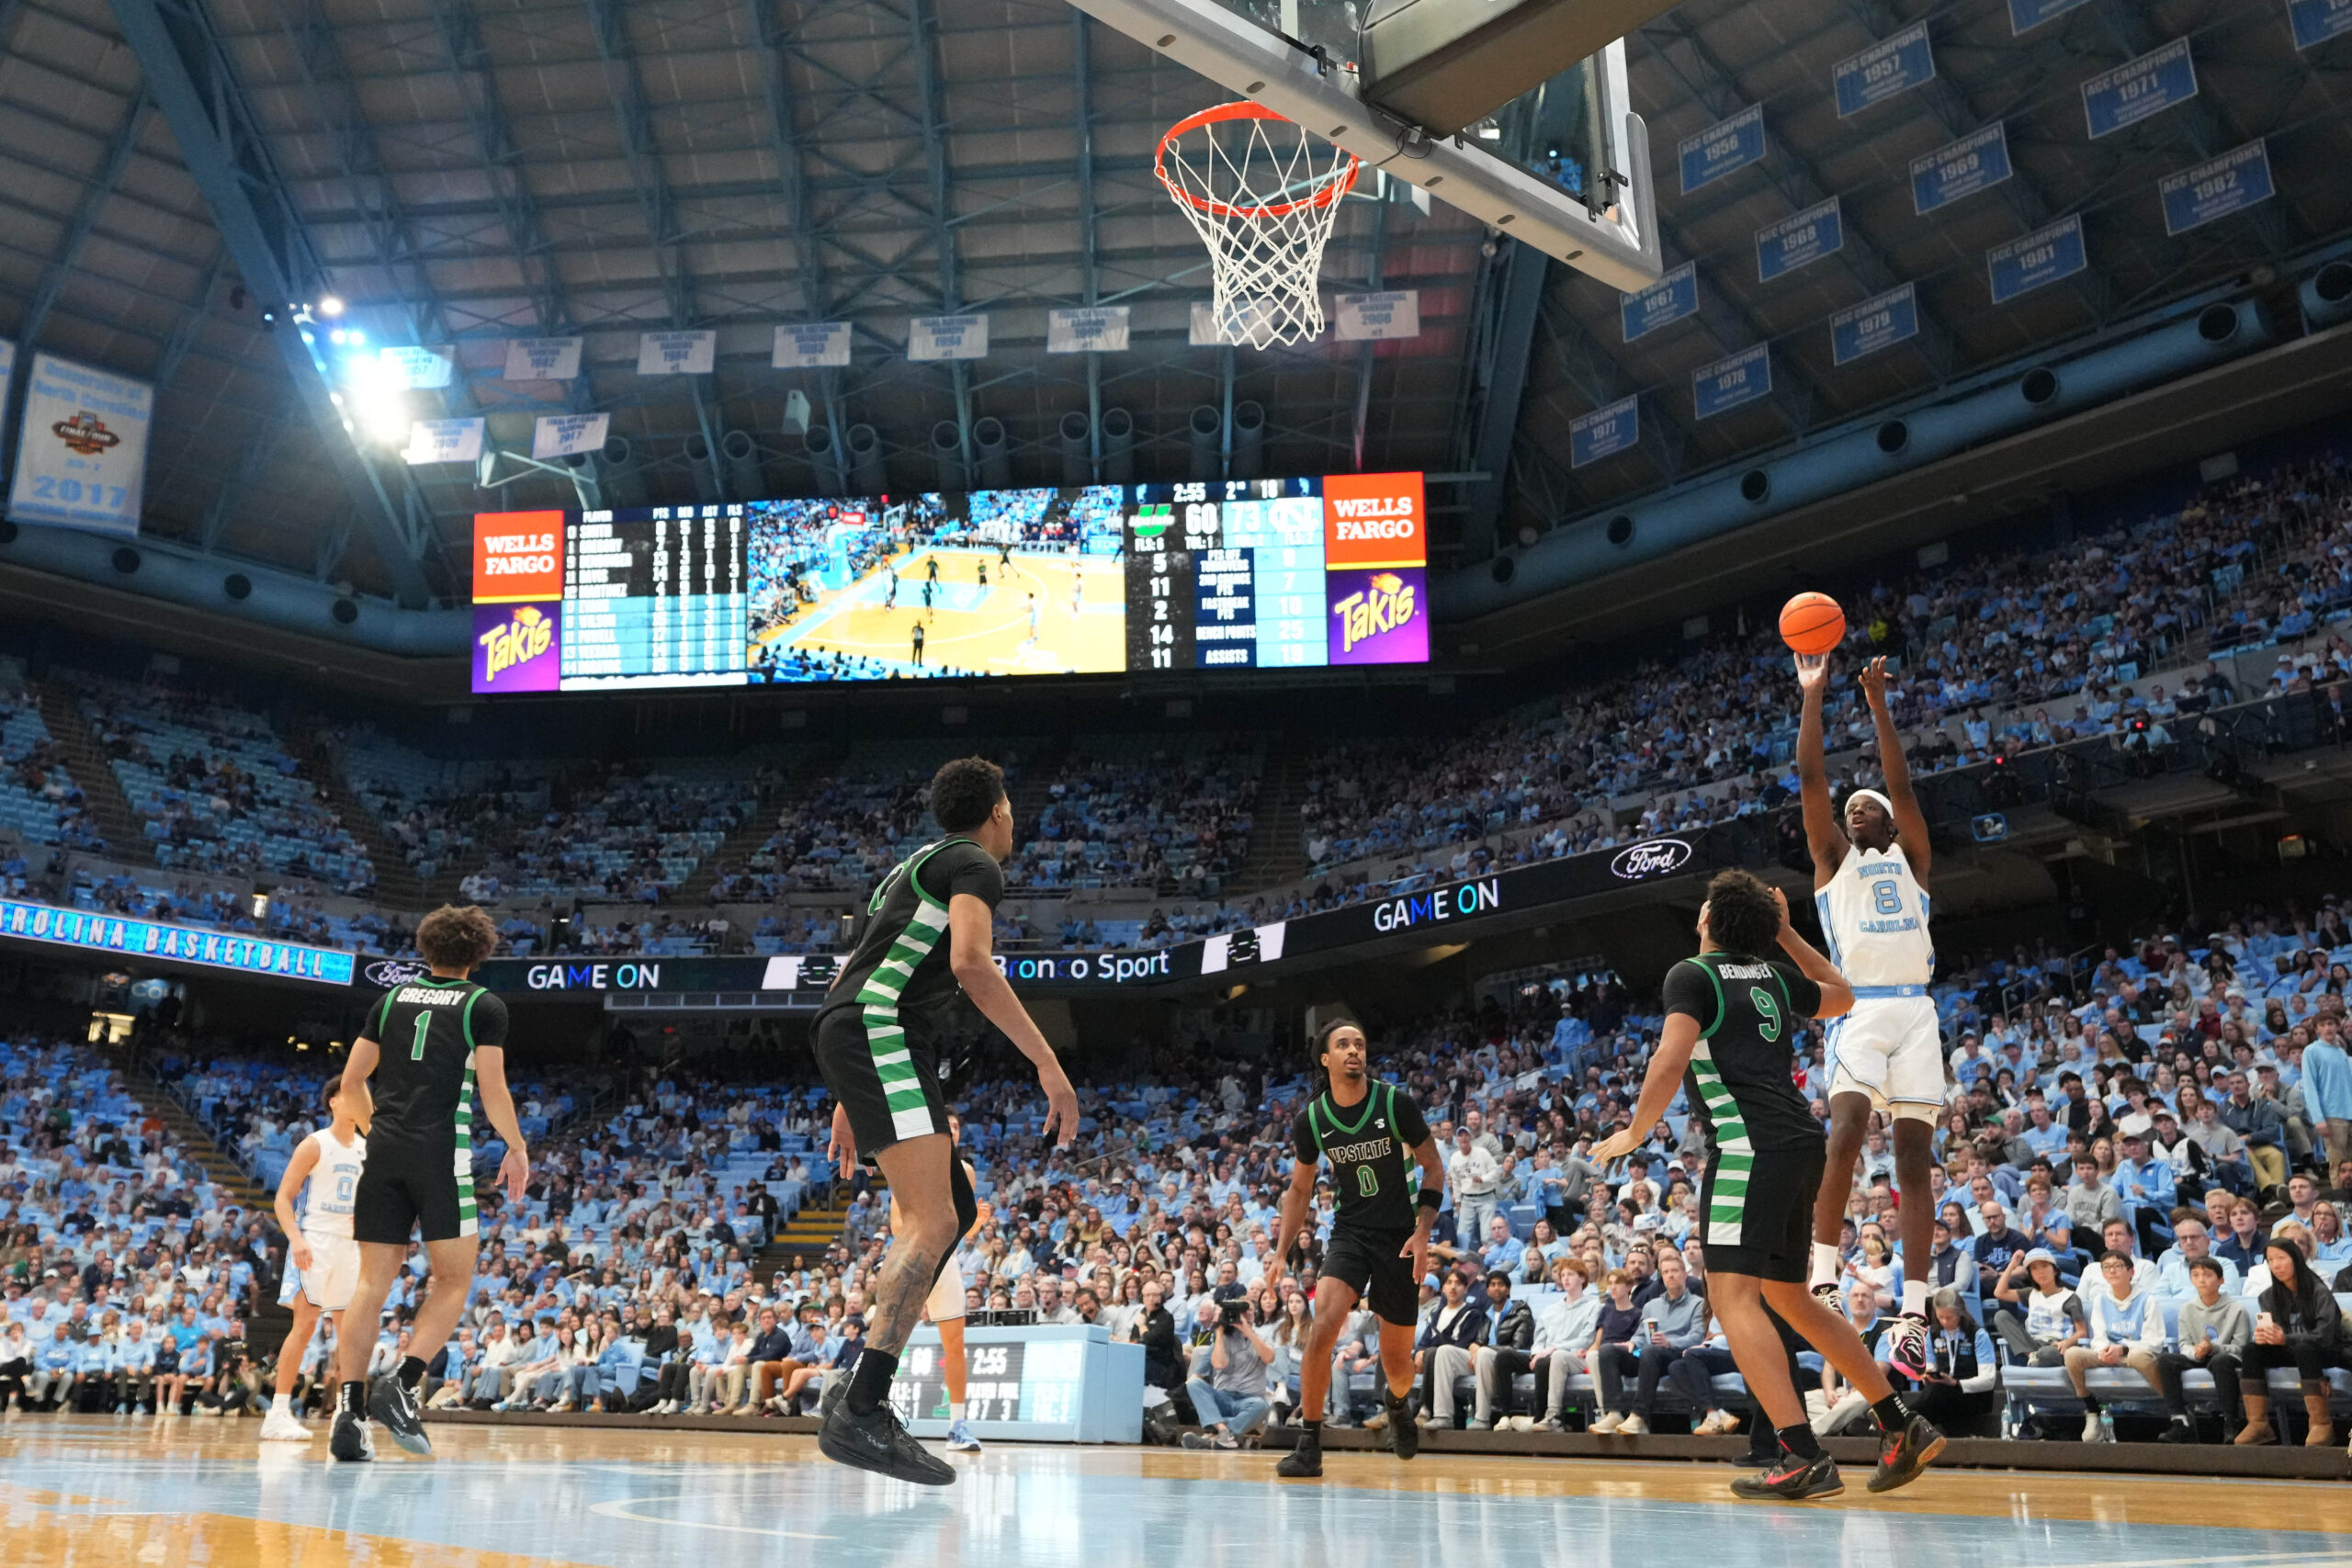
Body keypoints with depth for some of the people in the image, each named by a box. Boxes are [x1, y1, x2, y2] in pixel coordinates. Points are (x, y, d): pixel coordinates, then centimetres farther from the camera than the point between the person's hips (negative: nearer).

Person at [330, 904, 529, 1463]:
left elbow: (352, 1083, 15)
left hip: (385, 1150, 4)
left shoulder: (392, 999, 15)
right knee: (453, 1277, 6)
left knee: (373, 1281, 5)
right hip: (442, 1150, -4)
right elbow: (492, 1089, -4)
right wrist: (517, 1148, 8)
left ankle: (349, 1411, -1)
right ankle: (402, 1384, -11)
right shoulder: (484, 1006, 3)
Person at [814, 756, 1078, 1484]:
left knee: (954, 1206, 13)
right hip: (881, 1034, -10)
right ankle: (860, 1413, -24)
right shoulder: (974, 863, 0)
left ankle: (860, 1383, 9)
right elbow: (969, 962, -20)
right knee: (932, 1223, -17)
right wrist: (1047, 1062, -21)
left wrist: (849, 1103, 31)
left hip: (854, 1040, 10)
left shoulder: (918, 866, 30)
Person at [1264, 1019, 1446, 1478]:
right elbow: (1299, 1189, 10)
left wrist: (1422, 1232, -13)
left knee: (1397, 1361, 7)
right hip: (1349, 1232, 1)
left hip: (1399, 1237, -1)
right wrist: (1281, 1252, 2)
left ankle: (1399, 1405, 44)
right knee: (1324, 1324, -24)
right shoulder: (1311, 1120, -4)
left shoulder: (1396, 1104, -11)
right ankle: (1309, 1445, -13)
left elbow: (1434, 1169, -2)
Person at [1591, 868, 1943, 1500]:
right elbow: (1841, 996, 39)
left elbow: (1672, 1057, -16)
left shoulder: (1692, 975, -1)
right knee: (1789, 1296, 19)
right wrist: (1786, 932, 39)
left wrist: (1633, 1134, -5)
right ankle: (1901, 1427, 21)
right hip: (1802, 1144, 8)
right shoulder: (1775, 976, 19)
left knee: (1733, 1296, -11)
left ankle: (1805, 1458, -21)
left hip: (1749, 1145, -8)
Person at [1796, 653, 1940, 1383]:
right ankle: (1822, 1280, -15)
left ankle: (1913, 1312, -3)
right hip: (1858, 1008, -2)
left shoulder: (1910, 858, 21)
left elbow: (1902, 785, 7)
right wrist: (1812, 695, 4)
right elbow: (1811, 778, 8)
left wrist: (1878, 704, 2)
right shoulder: (1832, 858, 18)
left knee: (1914, 1157, -2)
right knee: (1846, 1130, -23)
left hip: (1916, 1010, 2)